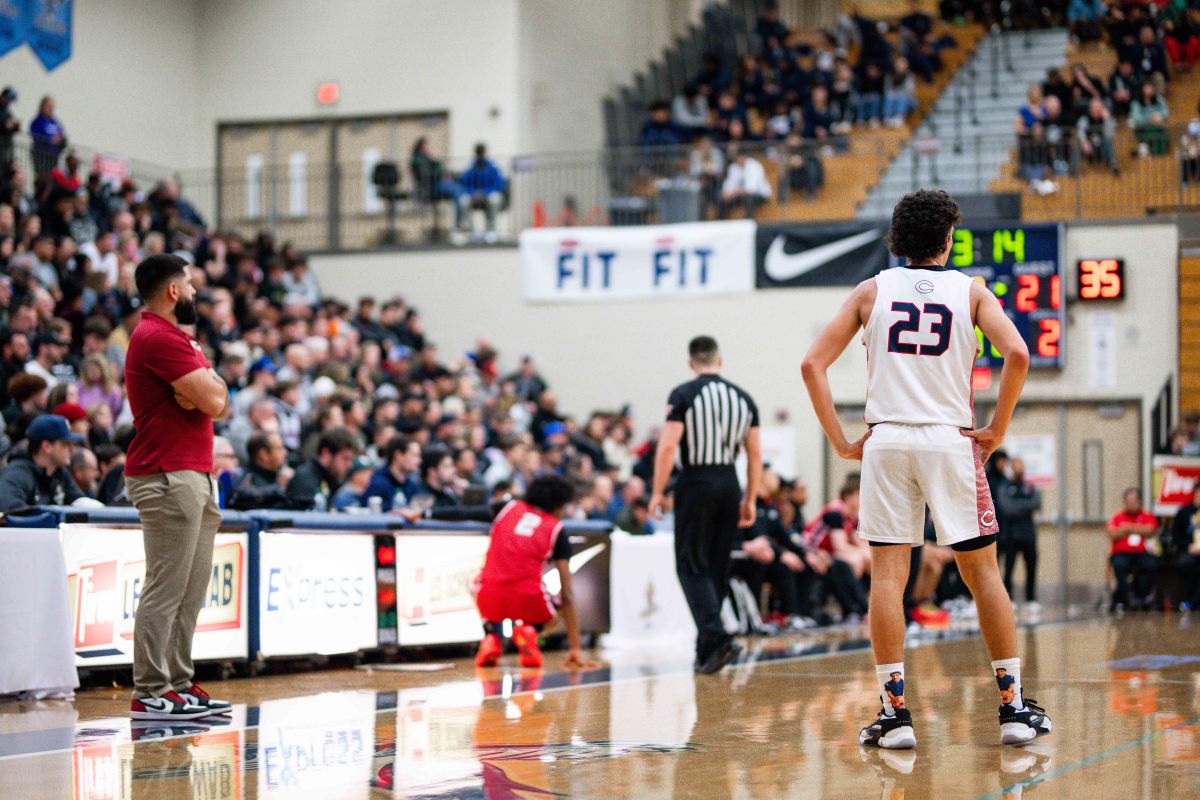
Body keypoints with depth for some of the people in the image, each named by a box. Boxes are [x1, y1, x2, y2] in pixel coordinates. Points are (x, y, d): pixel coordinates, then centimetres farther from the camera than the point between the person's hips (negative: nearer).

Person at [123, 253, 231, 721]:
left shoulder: (176, 340, 23)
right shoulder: (158, 339, -12)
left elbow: (219, 402, 16)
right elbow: (213, 401, -17)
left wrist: (204, 388, -5)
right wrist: (207, 386, 4)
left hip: (195, 477, 10)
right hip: (167, 478, -10)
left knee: (192, 589, 9)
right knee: (166, 589, -10)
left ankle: (178, 683, 13)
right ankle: (149, 694, -9)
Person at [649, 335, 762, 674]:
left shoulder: (683, 395, -6)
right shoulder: (743, 398, 9)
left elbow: (668, 446, -13)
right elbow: (755, 454, 10)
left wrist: (657, 493, -7)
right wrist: (750, 500, 17)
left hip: (696, 483, -5)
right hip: (729, 485, 5)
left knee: (692, 567, -1)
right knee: (717, 567, 13)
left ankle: (716, 637, -19)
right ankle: (706, 649, 17)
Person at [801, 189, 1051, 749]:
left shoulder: (873, 290, 9)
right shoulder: (970, 292, 5)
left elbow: (813, 364, 3)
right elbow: (1017, 355, -11)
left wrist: (841, 442, 5)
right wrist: (996, 430, -2)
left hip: (886, 442, 1)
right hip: (950, 441, -1)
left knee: (887, 573, 2)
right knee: (982, 571, 8)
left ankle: (894, 713, -2)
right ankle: (1013, 708, 9)